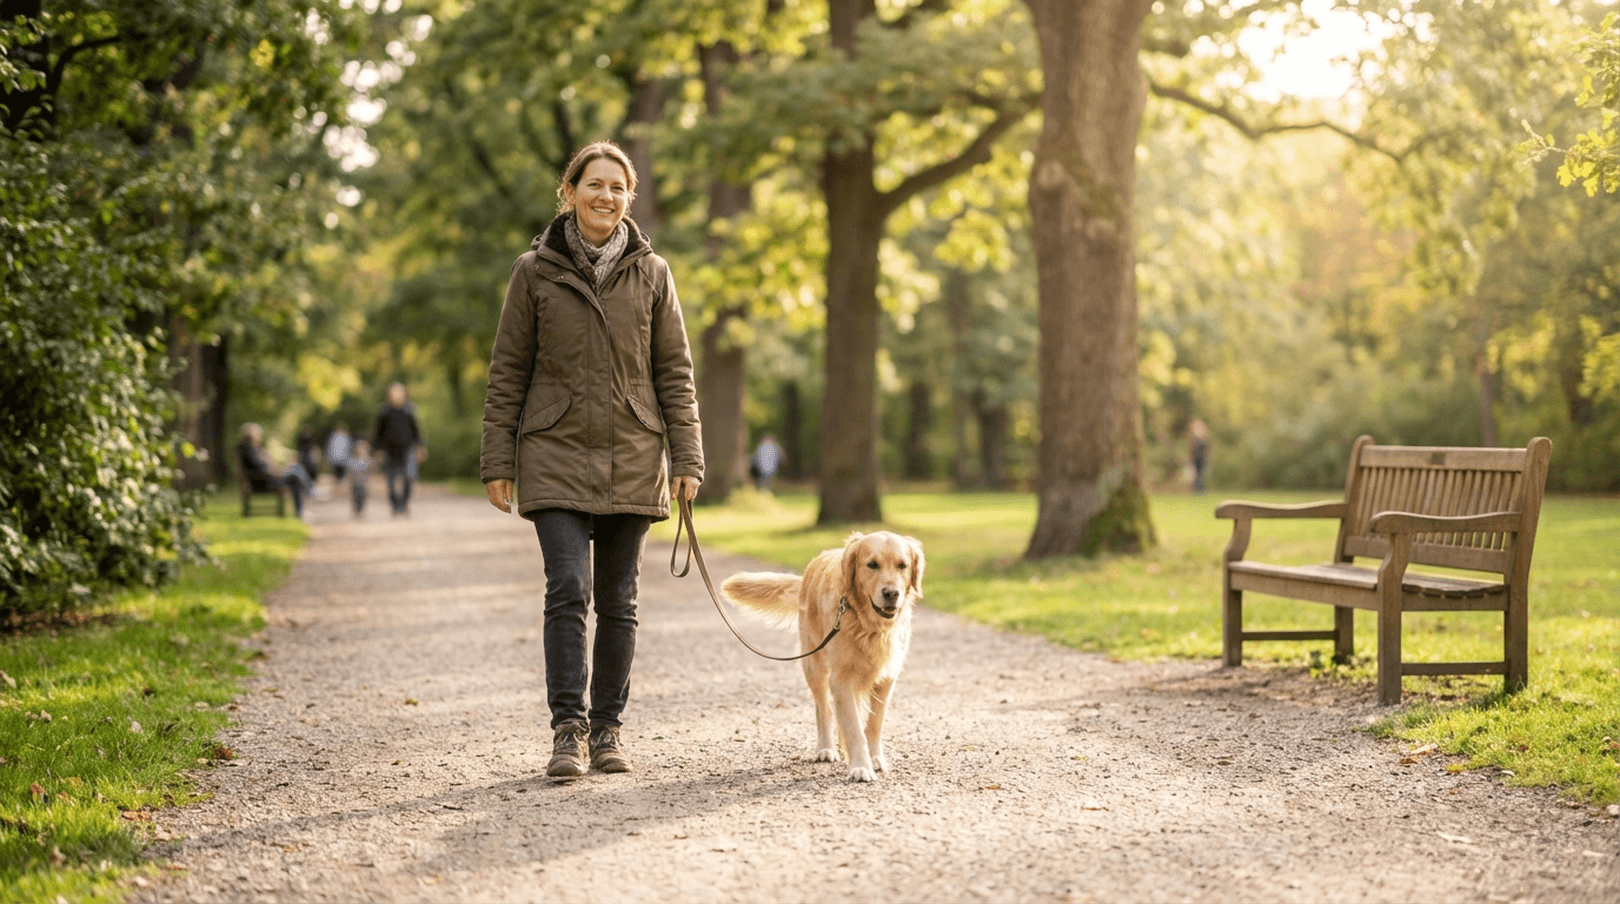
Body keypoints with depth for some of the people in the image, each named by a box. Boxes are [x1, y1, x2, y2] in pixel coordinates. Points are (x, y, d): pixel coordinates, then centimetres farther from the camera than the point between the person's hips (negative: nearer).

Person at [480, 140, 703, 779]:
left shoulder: (651, 273, 6)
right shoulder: (535, 271, 2)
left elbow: (674, 372, 7)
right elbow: (507, 372, 3)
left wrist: (686, 458, 0)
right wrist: (498, 462, -1)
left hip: (632, 462, 2)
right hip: (556, 457, -2)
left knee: (618, 600, 5)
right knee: (568, 589, -13)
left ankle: (608, 729, 15)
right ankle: (568, 730, -9)